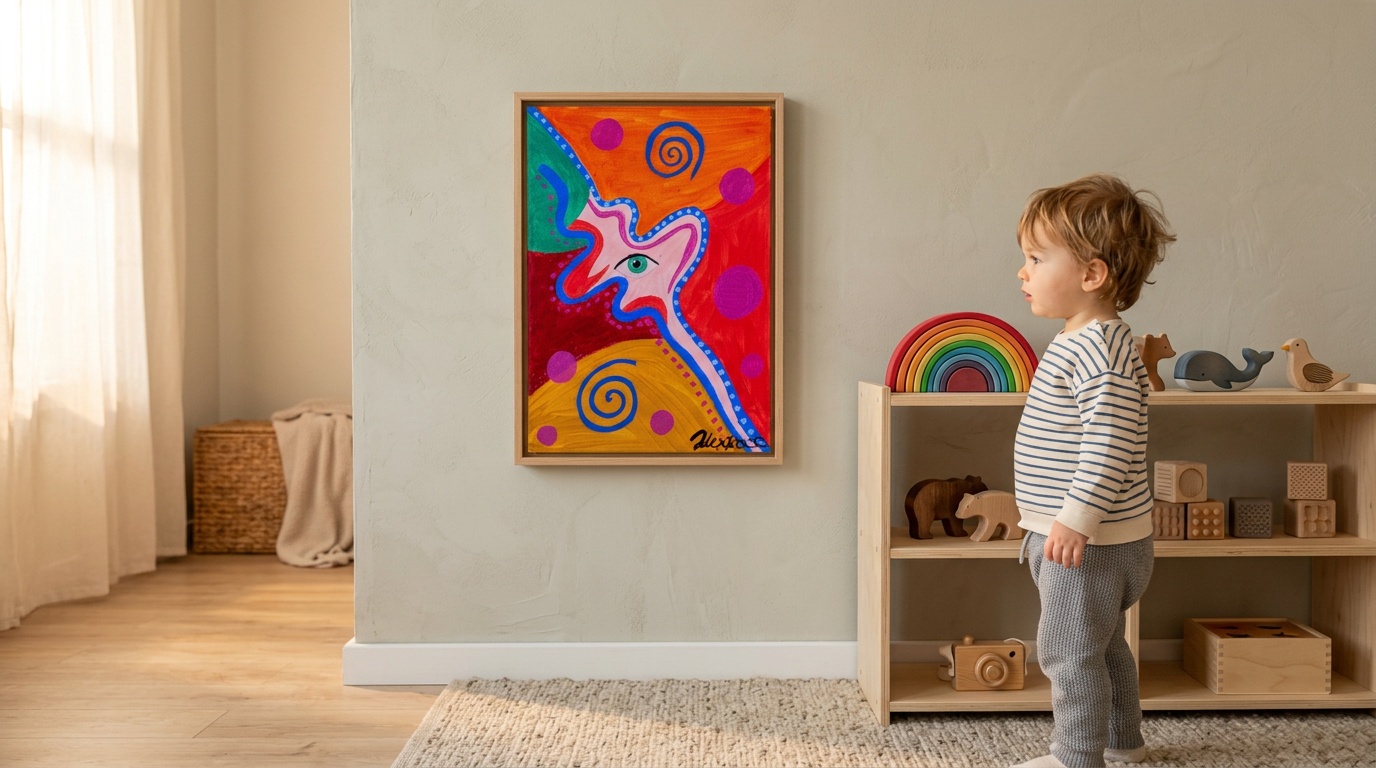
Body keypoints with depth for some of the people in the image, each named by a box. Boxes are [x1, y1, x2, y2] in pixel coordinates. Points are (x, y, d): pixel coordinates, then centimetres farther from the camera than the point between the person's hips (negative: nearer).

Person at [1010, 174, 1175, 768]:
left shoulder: (1100, 349, -22)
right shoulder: (1080, 343, 11)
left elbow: (1110, 443, -29)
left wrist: (1077, 517, -29)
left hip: (1091, 541, -11)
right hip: (1087, 537, 11)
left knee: (1069, 650, 1)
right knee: (1102, 645, 23)